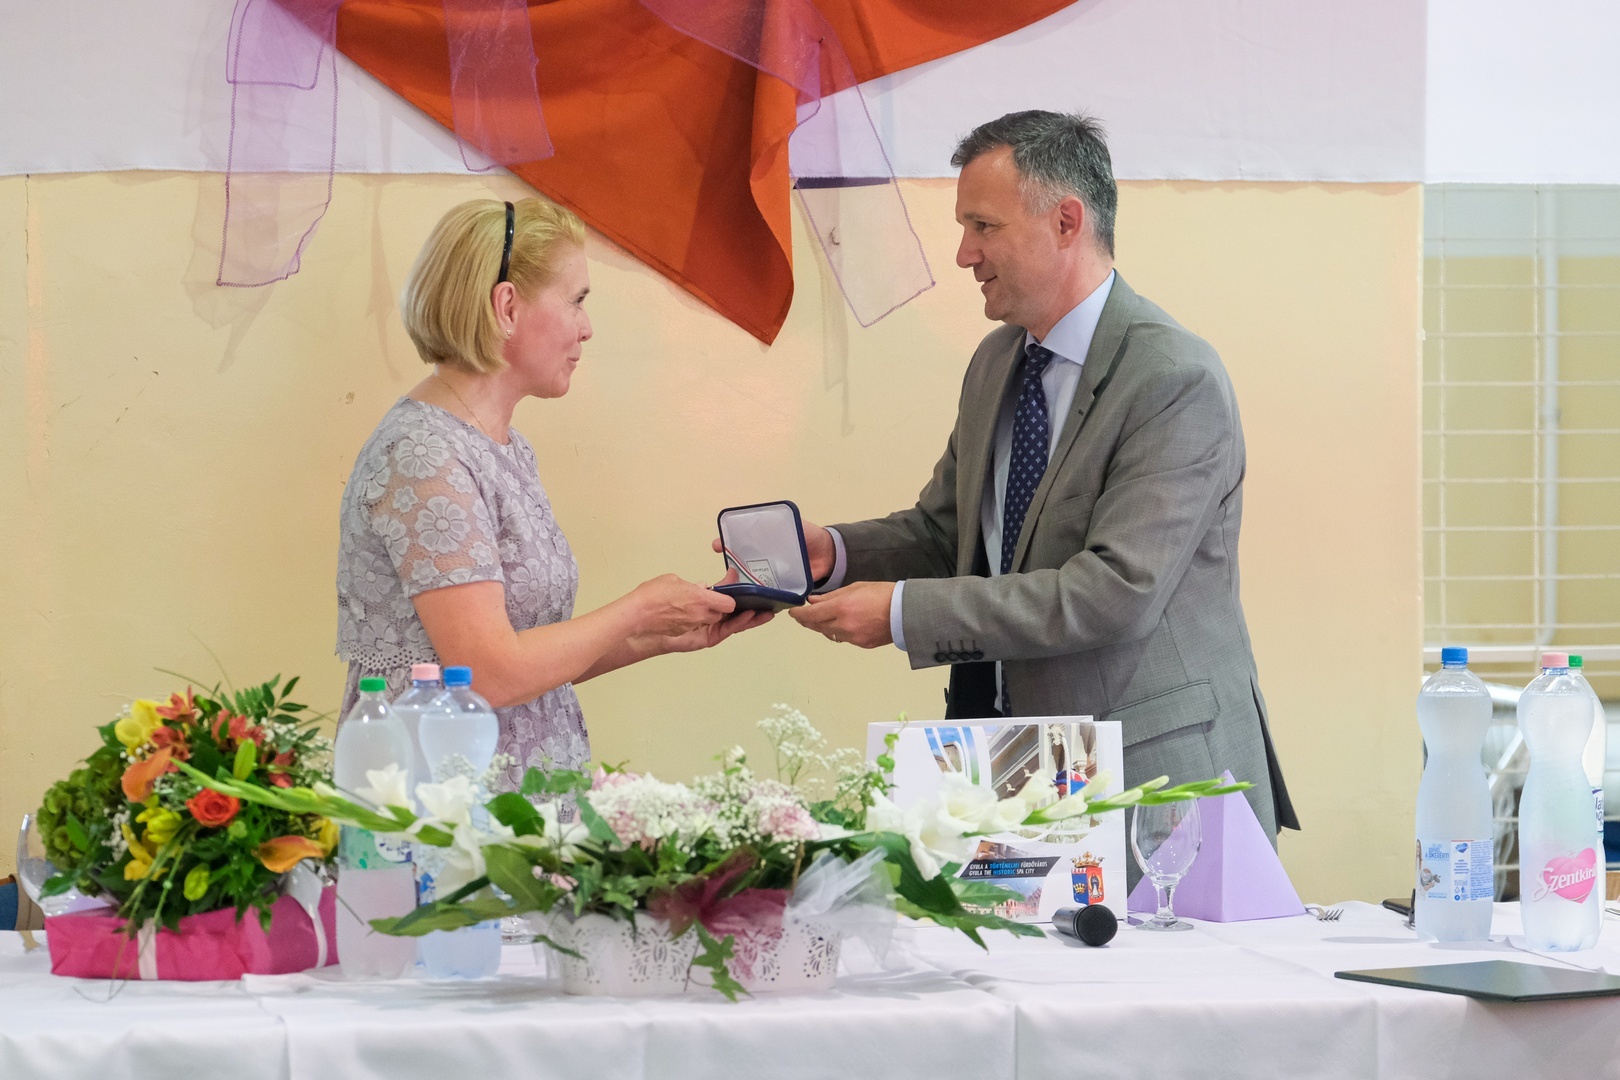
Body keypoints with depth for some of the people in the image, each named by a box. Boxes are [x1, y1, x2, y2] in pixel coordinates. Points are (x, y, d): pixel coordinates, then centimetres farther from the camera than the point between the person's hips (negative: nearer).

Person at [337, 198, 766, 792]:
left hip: (532, 801, 8)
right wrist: (638, 612, -7)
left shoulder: (507, 449, 16)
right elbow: (491, 675, -18)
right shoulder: (423, 456, -13)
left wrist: (666, 636, 7)